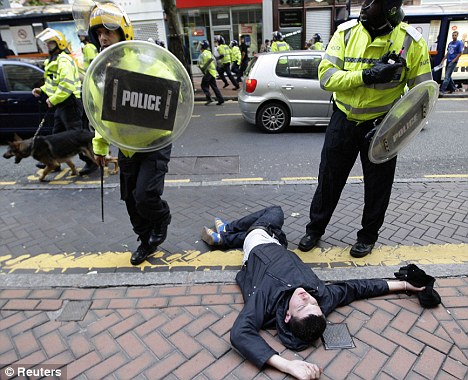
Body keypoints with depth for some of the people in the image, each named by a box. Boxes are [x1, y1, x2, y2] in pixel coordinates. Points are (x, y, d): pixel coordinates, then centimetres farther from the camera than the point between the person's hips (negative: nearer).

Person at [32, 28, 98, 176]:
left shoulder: (64, 60, -15)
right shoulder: (53, 60, 20)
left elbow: (67, 85, -26)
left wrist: (53, 100, -20)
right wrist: (42, 90, 13)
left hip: (69, 103, -11)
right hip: (61, 104, 11)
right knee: (57, 133, 17)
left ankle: (91, 162, 0)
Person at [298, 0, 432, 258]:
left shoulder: (411, 41, -10)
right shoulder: (346, 32, -7)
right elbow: (326, 76, -13)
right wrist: (366, 75, -26)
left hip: (382, 124, -1)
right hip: (343, 120, 1)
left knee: (378, 185, 11)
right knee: (329, 179, 11)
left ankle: (368, 236, 33)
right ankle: (315, 229, 31)